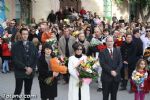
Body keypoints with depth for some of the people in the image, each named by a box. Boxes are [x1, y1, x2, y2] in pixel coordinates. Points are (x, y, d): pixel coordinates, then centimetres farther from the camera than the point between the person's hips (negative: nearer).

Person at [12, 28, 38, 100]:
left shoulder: (32, 45, 9)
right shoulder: (16, 45, -4)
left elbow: (36, 58, 7)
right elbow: (15, 59, -11)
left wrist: (31, 68, -6)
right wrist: (25, 67, -15)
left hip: (30, 71, 4)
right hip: (19, 72, -4)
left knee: (28, 91, 11)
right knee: (18, 90, -3)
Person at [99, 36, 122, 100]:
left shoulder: (118, 51, 8)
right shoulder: (102, 52, -2)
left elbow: (120, 63, 2)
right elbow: (102, 64, -11)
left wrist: (116, 71, -12)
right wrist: (111, 71, -18)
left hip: (116, 76, 3)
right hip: (106, 77, -3)